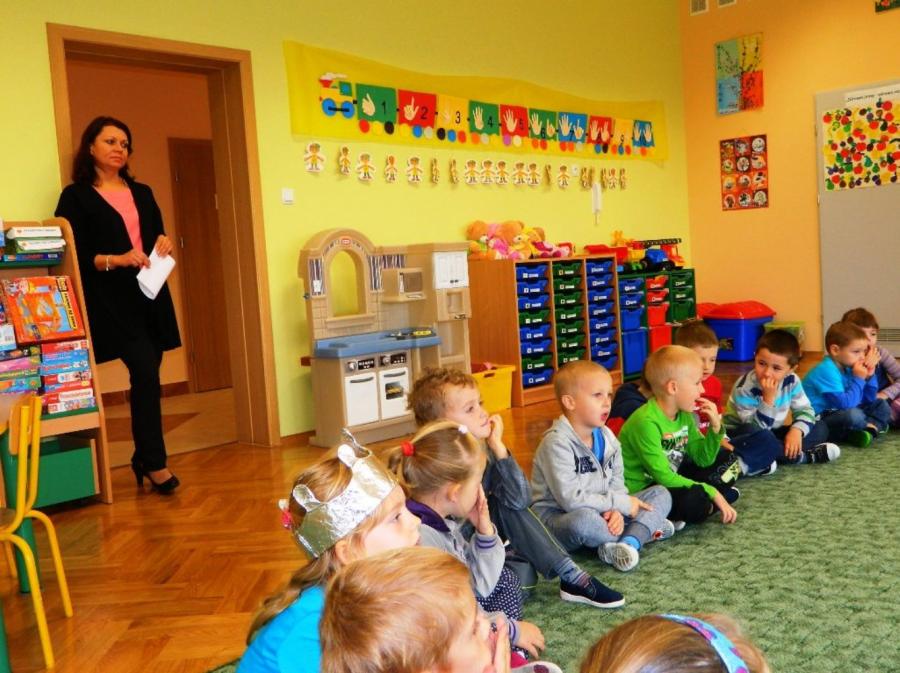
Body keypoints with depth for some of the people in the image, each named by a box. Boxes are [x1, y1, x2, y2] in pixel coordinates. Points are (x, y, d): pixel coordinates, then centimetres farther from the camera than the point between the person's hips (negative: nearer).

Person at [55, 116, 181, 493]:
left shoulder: (142, 193, 19)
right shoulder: (76, 196, 1)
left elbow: (157, 238, 22)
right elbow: (73, 256, -6)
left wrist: (165, 243, -1)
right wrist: (116, 260, -20)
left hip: (150, 295, 6)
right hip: (111, 300, -6)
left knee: (147, 376, 6)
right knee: (145, 372, -15)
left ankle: (143, 457, 18)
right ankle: (154, 462, -5)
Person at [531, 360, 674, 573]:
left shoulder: (607, 437, 4)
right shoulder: (557, 443, -21)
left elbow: (617, 482, 3)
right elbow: (570, 498, -26)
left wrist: (616, 510, -20)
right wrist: (622, 503, -21)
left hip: (603, 512, 8)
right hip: (557, 518, -7)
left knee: (661, 494, 2)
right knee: (584, 519, -41)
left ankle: (629, 541, -23)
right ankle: (647, 529, -13)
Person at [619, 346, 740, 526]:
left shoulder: (684, 415, 2)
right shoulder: (646, 422, -26)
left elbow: (703, 459, 7)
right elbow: (663, 476, -26)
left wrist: (715, 428, -9)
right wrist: (712, 492, -20)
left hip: (670, 480, 10)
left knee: (726, 460, 14)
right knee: (695, 501, -35)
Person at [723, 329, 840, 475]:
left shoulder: (791, 381, -10)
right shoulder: (745, 387, -26)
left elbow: (805, 410, -1)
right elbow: (757, 428, -29)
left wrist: (797, 430, -22)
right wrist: (768, 399, -39)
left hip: (772, 433, 7)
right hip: (739, 435, -7)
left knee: (820, 428, -3)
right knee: (760, 437, -40)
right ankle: (800, 456, -16)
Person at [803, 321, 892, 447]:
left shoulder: (847, 367, 5)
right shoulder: (826, 371, -22)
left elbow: (869, 399, 11)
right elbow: (845, 404, -29)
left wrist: (869, 376, -5)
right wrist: (859, 379, -18)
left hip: (838, 415, 10)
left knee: (882, 405, 11)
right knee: (853, 414, -36)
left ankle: (868, 430, -16)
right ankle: (874, 425, -4)